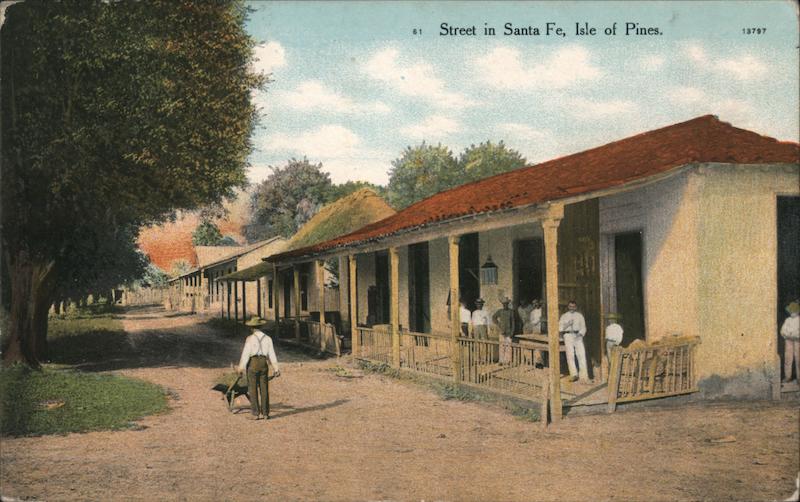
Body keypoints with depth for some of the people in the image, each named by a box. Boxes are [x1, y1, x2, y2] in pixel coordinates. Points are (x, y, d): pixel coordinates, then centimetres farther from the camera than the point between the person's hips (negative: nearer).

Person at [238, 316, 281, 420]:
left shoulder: (250, 338, -8)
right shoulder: (267, 338, 4)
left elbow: (245, 354, -9)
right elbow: (272, 354, 5)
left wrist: (241, 368, -4)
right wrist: (276, 368, 8)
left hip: (252, 364, -4)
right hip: (264, 364, 4)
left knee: (253, 389, 2)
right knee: (264, 389, 7)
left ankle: (256, 413, 1)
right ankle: (265, 413, 7)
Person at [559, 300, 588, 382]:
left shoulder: (579, 315, 18)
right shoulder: (564, 316, 16)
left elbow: (583, 327, 13)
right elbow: (560, 329, 8)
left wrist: (581, 334, -7)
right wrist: (567, 325, -9)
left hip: (578, 336, 1)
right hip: (568, 335, 0)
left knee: (581, 355, -10)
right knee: (570, 355, -12)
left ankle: (584, 376, -10)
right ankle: (574, 374, -17)